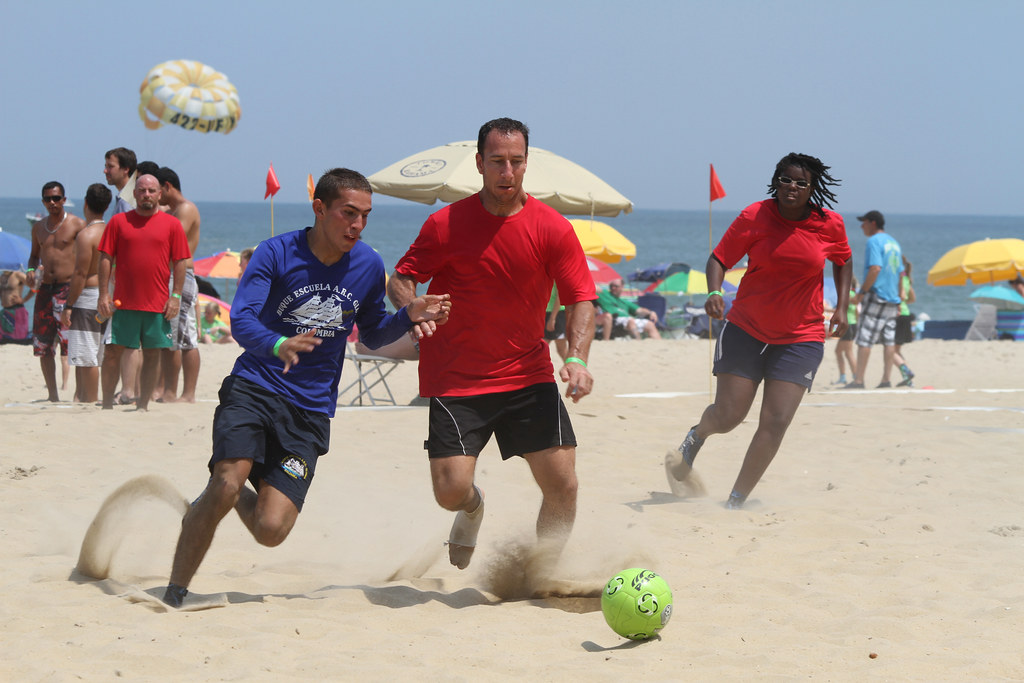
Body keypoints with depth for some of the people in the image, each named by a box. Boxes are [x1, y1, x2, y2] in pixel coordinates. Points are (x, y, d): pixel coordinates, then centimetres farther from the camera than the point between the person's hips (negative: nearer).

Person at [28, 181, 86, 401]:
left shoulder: (77, 224, -2)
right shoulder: (38, 228, 15)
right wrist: (31, 271, 6)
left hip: (69, 288, -6)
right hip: (45, 290, 6)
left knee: (72, 343, -12)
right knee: (43, 345, 6)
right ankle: (52, 394, 15)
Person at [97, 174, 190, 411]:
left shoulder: (172, 224, 6)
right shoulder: (118, 222, 6)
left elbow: (180, 263, 5)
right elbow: (106, 259, 5)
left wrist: (175, 296, -3)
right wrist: (104, 295, -2)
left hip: (158, 304, 0)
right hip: (124, 303, 0)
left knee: (152, 356, 4)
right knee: (112, 352, -1)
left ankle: (143, 405, 12)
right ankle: (107, 405, 8)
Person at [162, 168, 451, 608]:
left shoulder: (369, 266, 4)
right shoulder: (277, 253, -7)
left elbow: (371, 335, 18)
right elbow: (241, 320, -16)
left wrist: (409, 316, -3)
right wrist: (277, 345, -37)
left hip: (310, 411, 3)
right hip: (253, 389, -3)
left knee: (271, 531, -10)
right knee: (226, 485, -27)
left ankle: (238, 497, 28)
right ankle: (174, 594, -9)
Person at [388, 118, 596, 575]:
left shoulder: (552, 228, -3)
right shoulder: (446, 224, -4)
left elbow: (581, 300, -4)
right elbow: (401, 279, 4)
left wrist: (576, 358, -20)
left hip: (528, 377, 1)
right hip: (456, 379, -1)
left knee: (562, 485, -8)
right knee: (450, 489, -10)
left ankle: (544, 574, 16)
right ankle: (472, 510, 29)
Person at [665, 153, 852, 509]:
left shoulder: (830, 225, -3)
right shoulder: (754, 217, -8)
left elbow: (843, 261, 17)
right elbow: (719, 258, -4)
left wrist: (841, 307, 7)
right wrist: (713, 292, -24)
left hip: (801, 338, 1)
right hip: (746, 329, -1)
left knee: (775, 423, -10)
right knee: (727, 416, -1)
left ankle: (735, 503, 0)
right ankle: (696, 436, 37)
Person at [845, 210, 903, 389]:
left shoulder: (874, 241, -9)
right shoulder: (894, 242, 18)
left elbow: (875, 268, -20)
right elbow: (900, 272, 19)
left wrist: (862, 292, -18)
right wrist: (898, 298, 22)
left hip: (876, 295, -9)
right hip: (892, 298, 9)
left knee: (864, 339, -8)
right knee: (889, 339, 8)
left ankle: (858, 380, -11)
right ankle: (886, 380, 7)